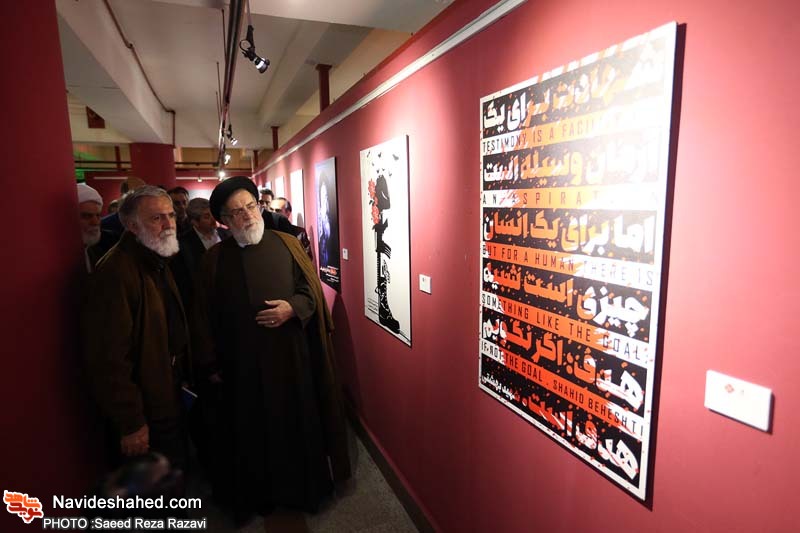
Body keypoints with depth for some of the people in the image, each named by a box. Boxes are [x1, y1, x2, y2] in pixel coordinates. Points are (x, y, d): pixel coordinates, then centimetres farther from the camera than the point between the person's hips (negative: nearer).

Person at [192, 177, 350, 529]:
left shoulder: (285, 243, 0)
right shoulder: (215, 258, 0)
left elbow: (311, 288, 3)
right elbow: (205, 316, 2)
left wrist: (292, 308, -16)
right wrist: (210, 364, 2)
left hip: (290, 355, 0)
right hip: (242, 362, 0)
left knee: (296, 423, 12)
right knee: (250, 430, 13)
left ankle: (300, 489, 34)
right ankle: (257, 495, 34)